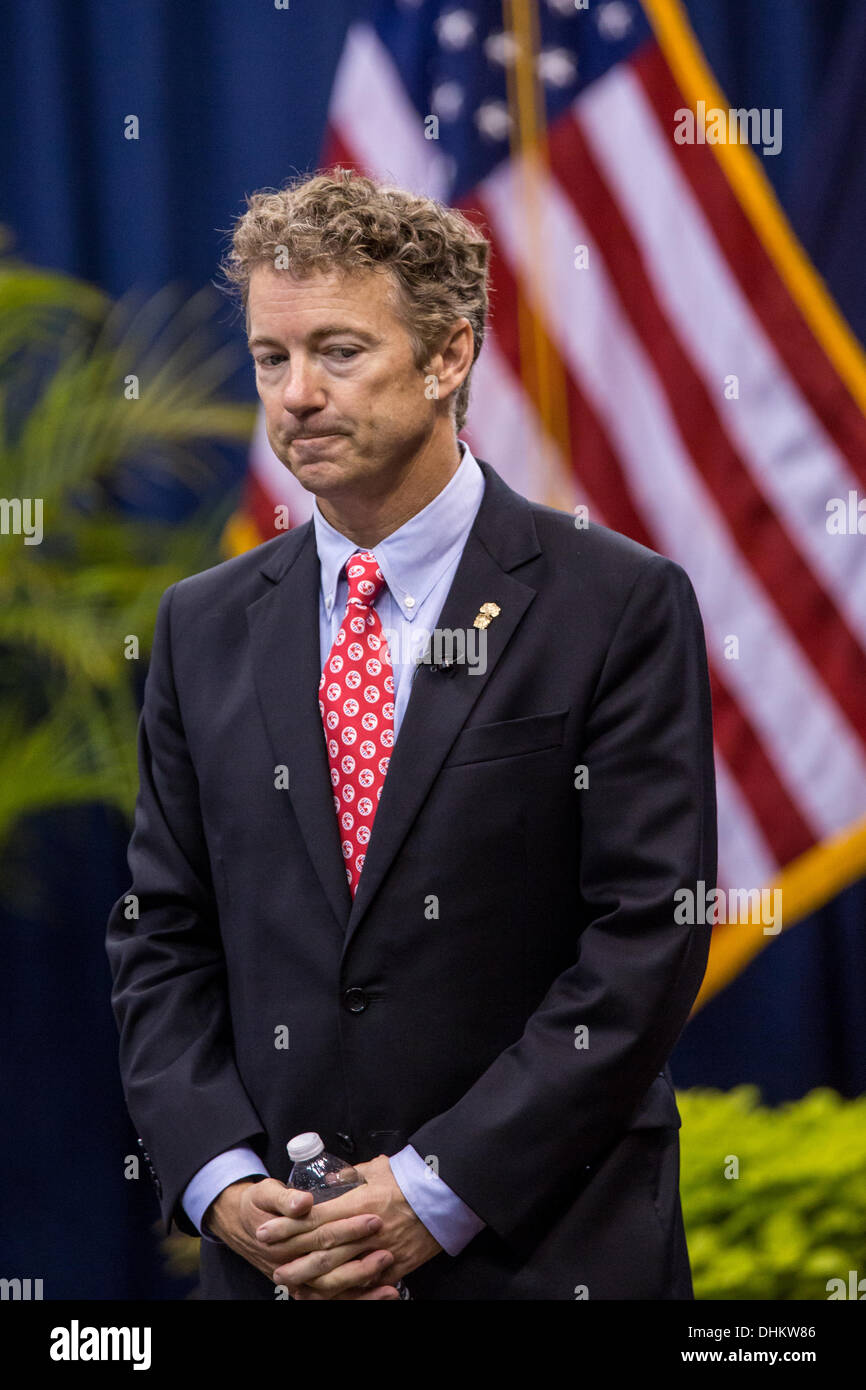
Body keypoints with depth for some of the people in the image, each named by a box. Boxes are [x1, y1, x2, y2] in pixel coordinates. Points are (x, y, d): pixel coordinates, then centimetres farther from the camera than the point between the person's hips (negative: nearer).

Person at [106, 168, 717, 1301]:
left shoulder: (619, 606, -5)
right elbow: (163, 939, 8)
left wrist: (439, 1188, -15)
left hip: (539, 1251, -3)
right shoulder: (204, 627, 8)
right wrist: (220, 1183, -7)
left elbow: (649, 938, -10)